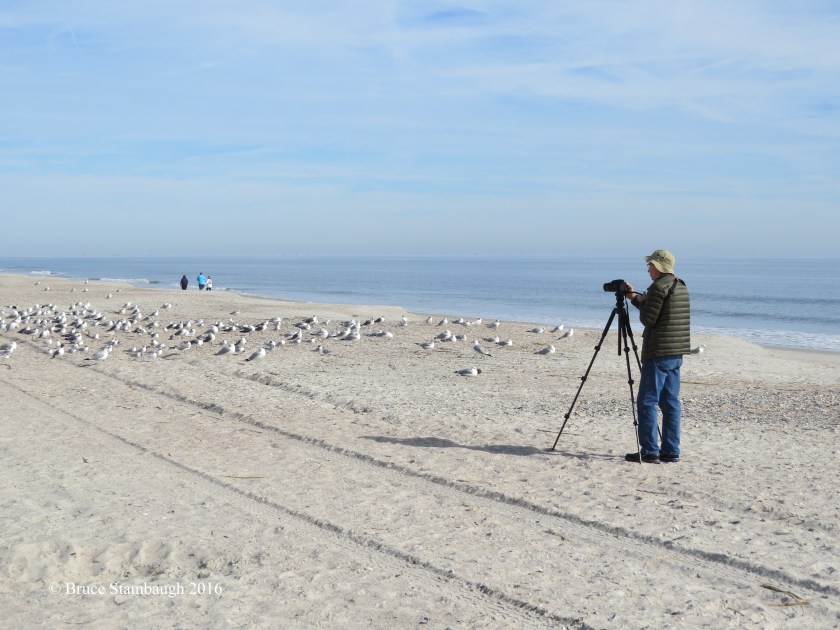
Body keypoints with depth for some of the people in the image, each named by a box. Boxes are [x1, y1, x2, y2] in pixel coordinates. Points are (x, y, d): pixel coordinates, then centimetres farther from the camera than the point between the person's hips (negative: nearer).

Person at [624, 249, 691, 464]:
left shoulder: (659, 287, -13)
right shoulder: (681, 286, 16)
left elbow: (647, 319, -14)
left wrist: (642, 302, 4)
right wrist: (635, 297, 22)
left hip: (659, 353, -9)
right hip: (676, 353, 9)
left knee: (647, 402, -3)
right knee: (670, 402, 11)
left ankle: (650, 452, -4)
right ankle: (671, 451, 12)